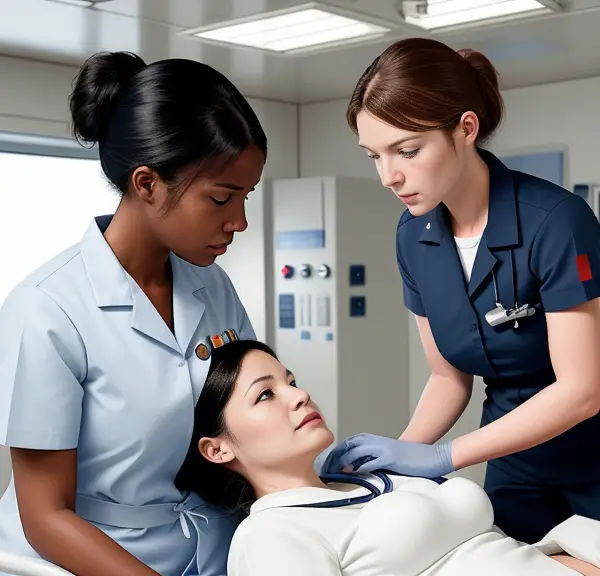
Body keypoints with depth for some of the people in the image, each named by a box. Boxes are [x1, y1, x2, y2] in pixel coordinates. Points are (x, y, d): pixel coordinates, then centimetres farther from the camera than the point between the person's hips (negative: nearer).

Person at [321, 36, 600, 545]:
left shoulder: (555, 220, -24)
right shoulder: (414, 237, -6)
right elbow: (449, 377, 2)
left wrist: (440, 456, -26)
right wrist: (399, 454, -15)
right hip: (516, 471, 5)